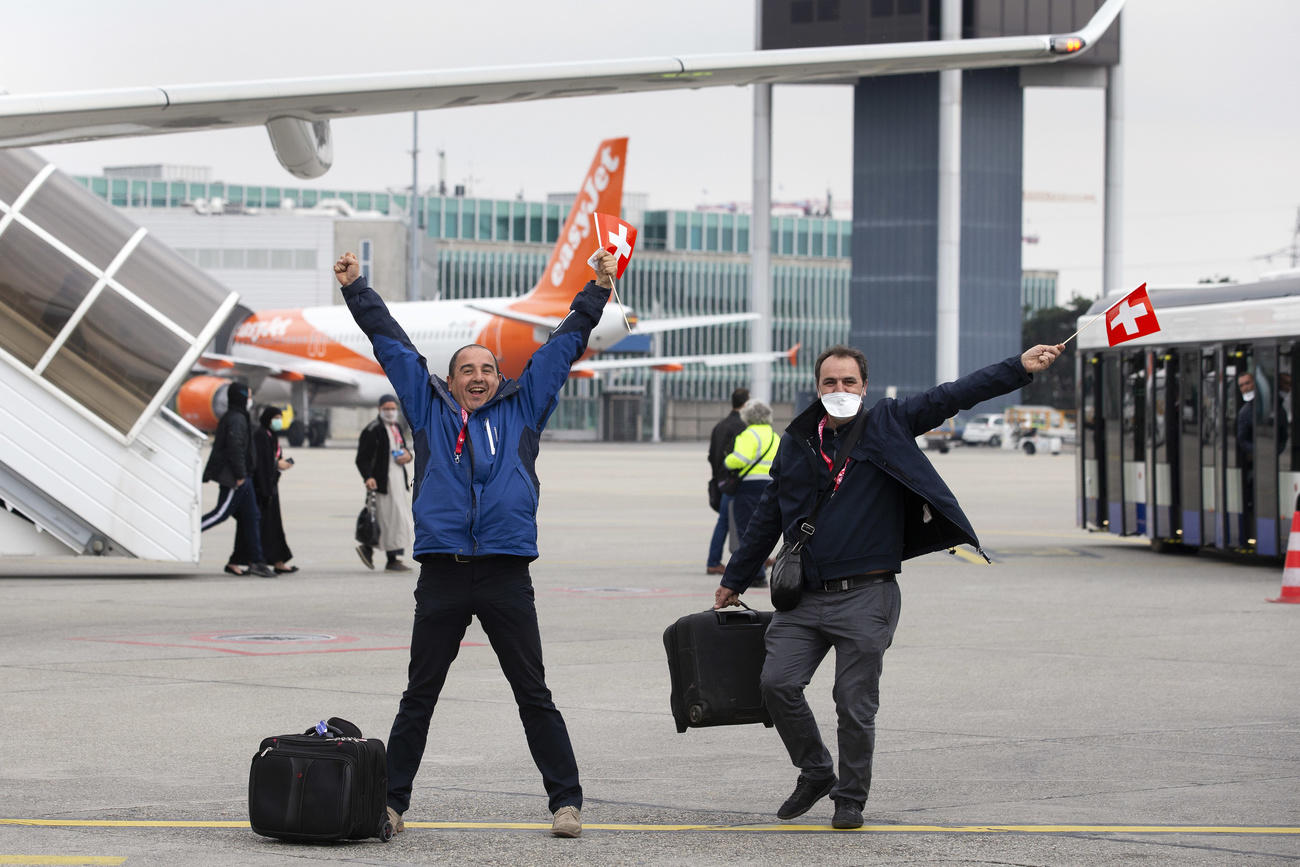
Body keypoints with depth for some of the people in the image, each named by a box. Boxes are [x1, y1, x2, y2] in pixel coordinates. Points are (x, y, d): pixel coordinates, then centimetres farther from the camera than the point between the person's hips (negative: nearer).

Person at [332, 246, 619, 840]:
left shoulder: (522, 409, 12)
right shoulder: (428, 409, 13)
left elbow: (563, 345, 17)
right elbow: (391, 343, 16)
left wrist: (597, 290, 17)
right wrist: (356, 289, 18)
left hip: (506, 577, 0)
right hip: (442, 577, 0)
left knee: (534, 696, 4)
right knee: (418, 699, 7)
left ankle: (565, 801, 8)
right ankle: (391, 800, 14)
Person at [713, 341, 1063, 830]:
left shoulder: (886, 425, 4)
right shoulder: (796, 443, 12)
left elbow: (951, 397, -4)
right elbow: (768, 518, 22)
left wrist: (1020, 368, -13)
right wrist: (734, 581, 26)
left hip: (865, 597, -3)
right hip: (805, 596, 3)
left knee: (855, 705, -1)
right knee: (777, 682, -8)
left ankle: (850, 799, 16)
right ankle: (815, 772, 15)